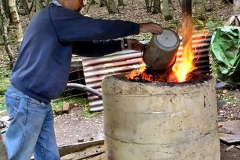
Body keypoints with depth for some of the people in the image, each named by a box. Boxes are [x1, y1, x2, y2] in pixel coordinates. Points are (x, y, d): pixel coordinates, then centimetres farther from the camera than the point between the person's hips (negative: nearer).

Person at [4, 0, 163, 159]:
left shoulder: (59, 23, 17)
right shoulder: (54, 15, -14)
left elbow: (86, 46, 19)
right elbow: (98, 28, -16)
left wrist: (123, 44, 14)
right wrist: (138, 27, -6)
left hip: (40, 102, 10)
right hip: (27, 101, -10)